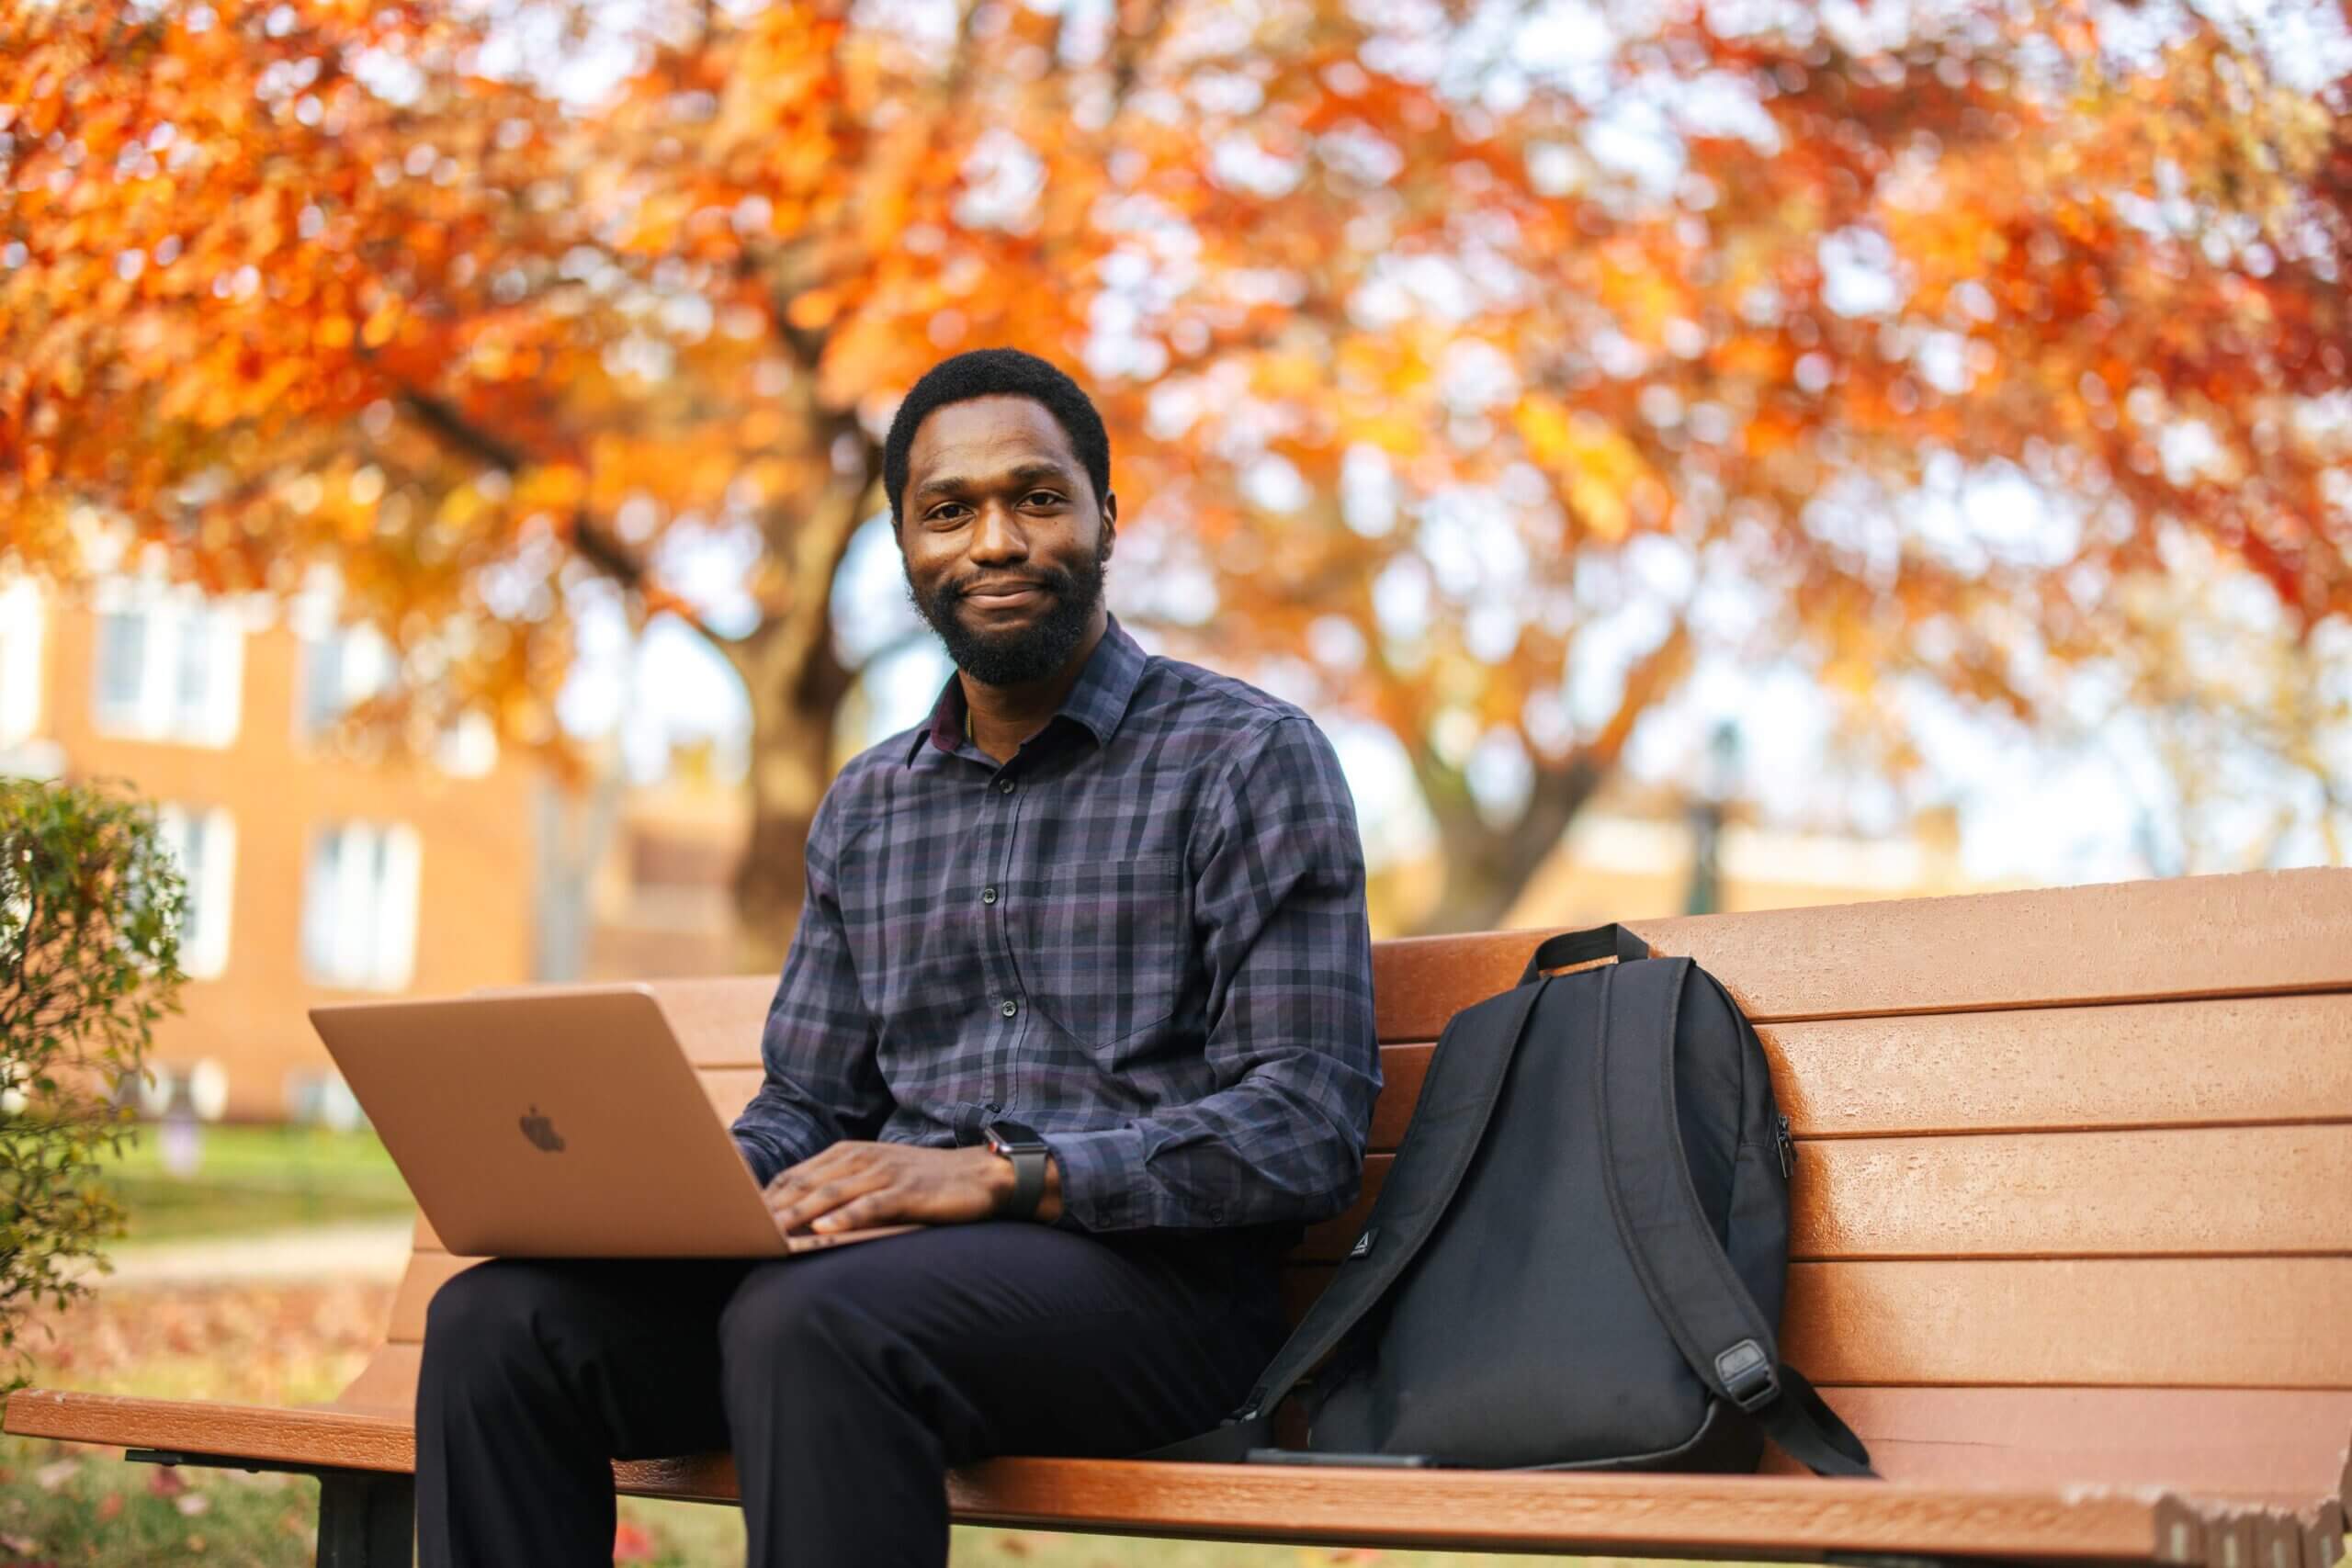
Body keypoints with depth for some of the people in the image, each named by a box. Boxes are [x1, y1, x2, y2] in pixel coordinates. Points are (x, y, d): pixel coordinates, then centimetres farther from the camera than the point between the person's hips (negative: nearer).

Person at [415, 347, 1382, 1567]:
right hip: (881, 1255, 6)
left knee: (809, 1320, -36)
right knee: (496, 1319, -18)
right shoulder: (865, 807, 21)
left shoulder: (1247, 758, 0)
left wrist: (1004, 1172, -21)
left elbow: (1305, 1131, -9)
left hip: (1150, 1269, -5)